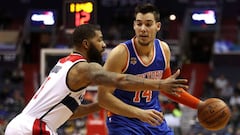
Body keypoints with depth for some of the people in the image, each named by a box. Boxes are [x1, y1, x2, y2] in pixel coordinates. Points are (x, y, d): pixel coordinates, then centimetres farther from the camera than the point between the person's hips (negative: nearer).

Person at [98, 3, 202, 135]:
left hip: (154, 119, 6)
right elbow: (104, 97, -21)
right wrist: (140, 113, -30)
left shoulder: (163, 49, 0)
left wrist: (199, 105, 12)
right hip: (124, 121, -6)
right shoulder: (121, 54, -19)